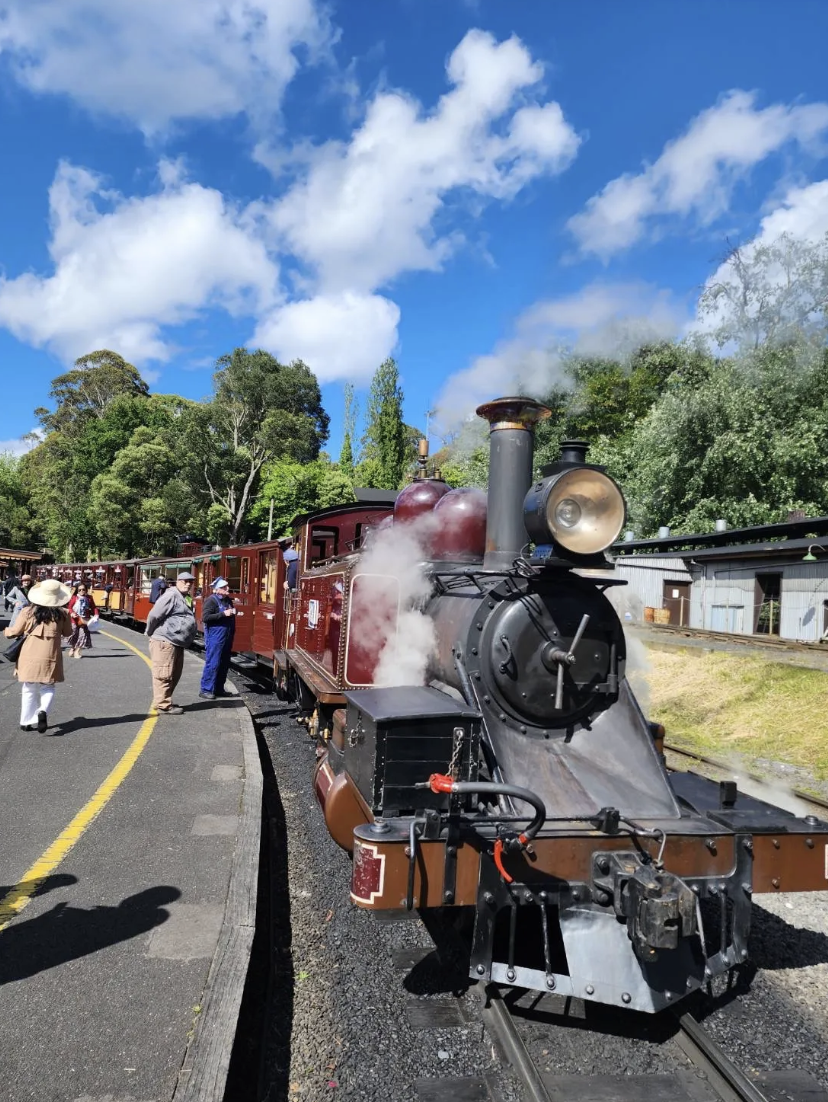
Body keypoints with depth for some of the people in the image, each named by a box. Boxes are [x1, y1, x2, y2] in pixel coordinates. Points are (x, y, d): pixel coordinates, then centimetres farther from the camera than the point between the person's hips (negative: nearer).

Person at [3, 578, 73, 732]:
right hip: (49, 657, -1)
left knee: (29, 690, 13)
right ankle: (43, 711, -15)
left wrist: (6, 631, 31)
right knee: (47, 688, 11)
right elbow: (68, 632, 10)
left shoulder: (28, 612, -1)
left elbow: (16, 631, 9)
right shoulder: (62, 613, -3)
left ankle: (26, 722, 18)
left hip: (29, 657, 1)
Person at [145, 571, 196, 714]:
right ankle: (163, 705, -3)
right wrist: (151, 633, -6)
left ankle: (164, 701, 27)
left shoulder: (183, 598, 19)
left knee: (174, 675, 17)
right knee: (164, 675, -6)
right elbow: (154, 615, -18)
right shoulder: (171, 596, -13)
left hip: (176, 642, 11)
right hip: (165, 641, -11)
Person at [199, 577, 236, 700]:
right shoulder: (211, 600, -10)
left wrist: (233, 613, 10)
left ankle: (219, 688, 21)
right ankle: (206, 689, 1)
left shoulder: (228, 600, 14)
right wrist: (223, 614, -22)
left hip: (227, 638, 8)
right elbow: (205, 617, -19)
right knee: (212, 663, -6)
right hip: (215, 637, -8)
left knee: (224, 664, 11)